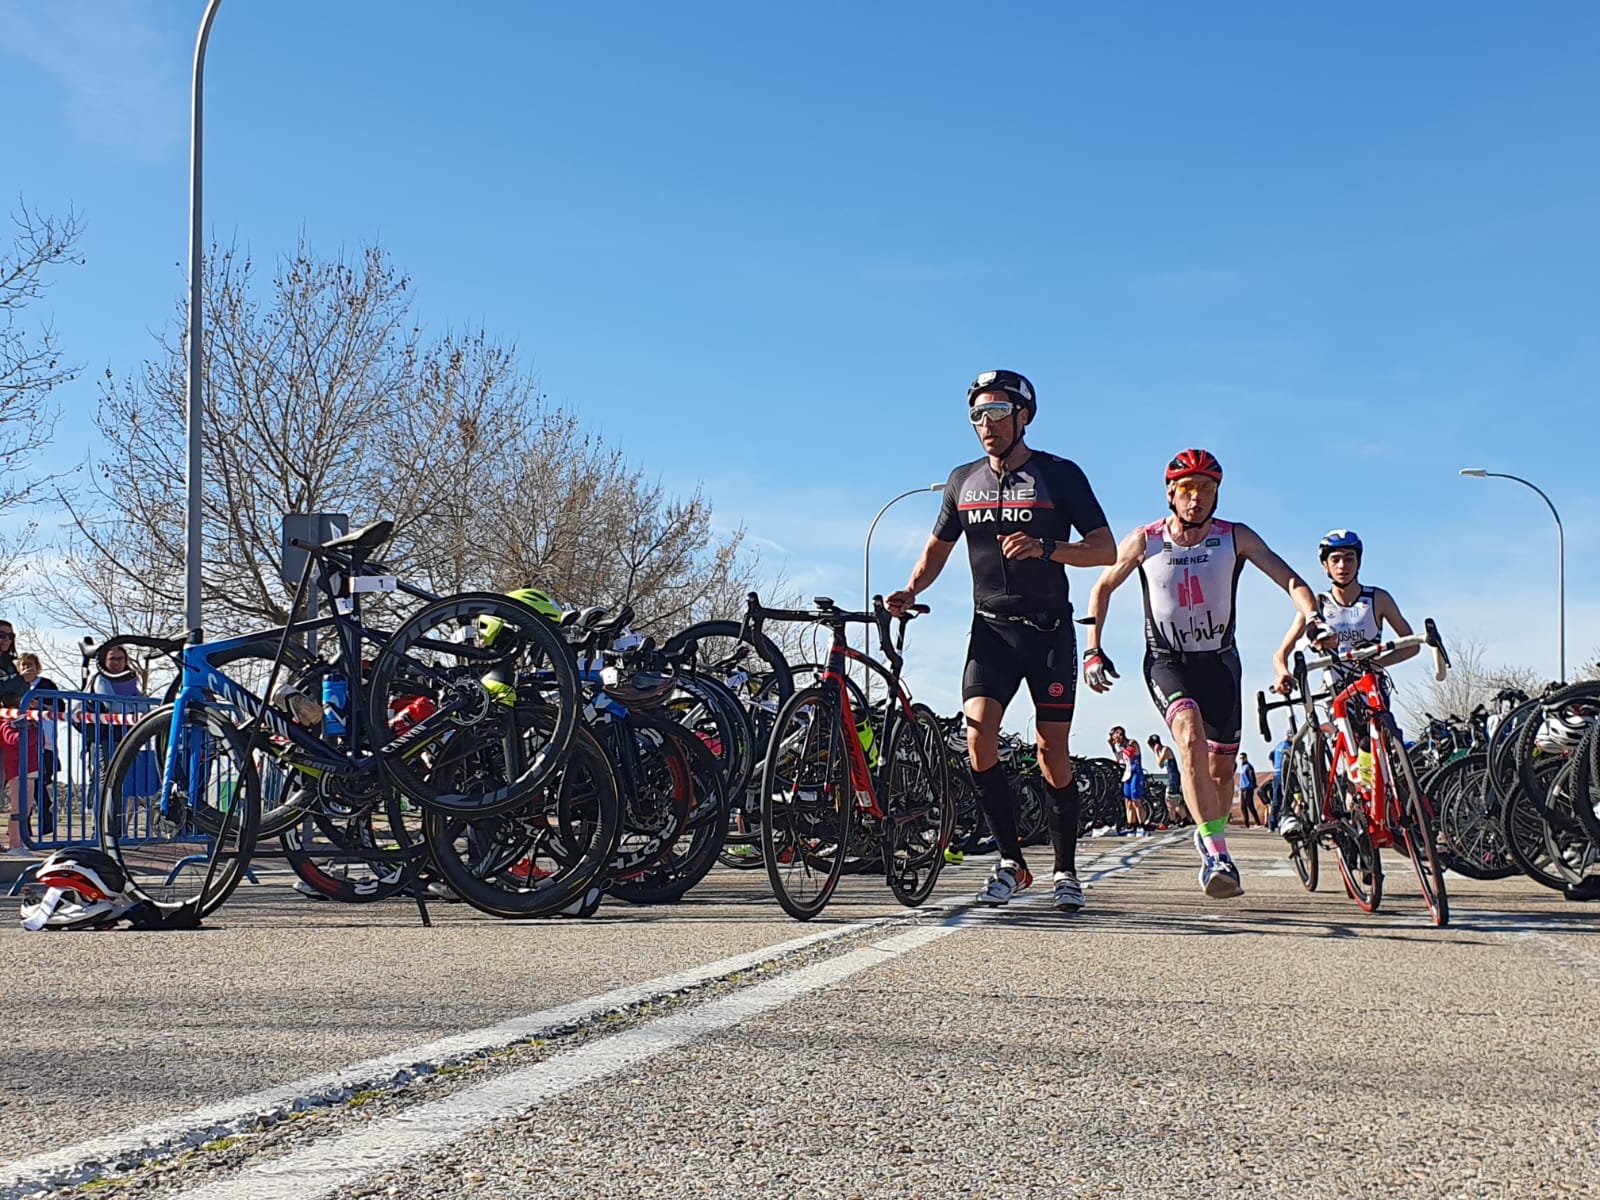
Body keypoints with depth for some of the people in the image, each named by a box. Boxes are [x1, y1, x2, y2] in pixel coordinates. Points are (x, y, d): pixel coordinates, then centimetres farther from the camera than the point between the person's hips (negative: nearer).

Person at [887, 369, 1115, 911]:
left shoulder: (1060, 475, -3)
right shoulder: (963, 480, 9)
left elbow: (1106, 549, -6)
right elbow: (937, 549, 19)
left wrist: (1046, 548, -23)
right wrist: (910, 591, 0)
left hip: (1048, 628, -2)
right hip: (991, 627, 3)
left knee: (1052, 752, -1)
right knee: (979, 736, -15)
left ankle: (1066, 870, 13)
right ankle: (1010, 861, -1)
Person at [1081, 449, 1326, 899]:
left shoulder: (1236, 537, -10)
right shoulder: (1145, 541, -9)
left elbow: (1290, 579, -17)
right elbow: (1103, 587, 3)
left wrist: (1312, 617, -37)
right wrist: (1093, 650, -4)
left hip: (1218, 660, 2)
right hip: (1166, 660, -2)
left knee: (1222, 765, 6)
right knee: (1190, 734, -30)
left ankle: (1210, 835, 38)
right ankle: (1217, 853, -34)